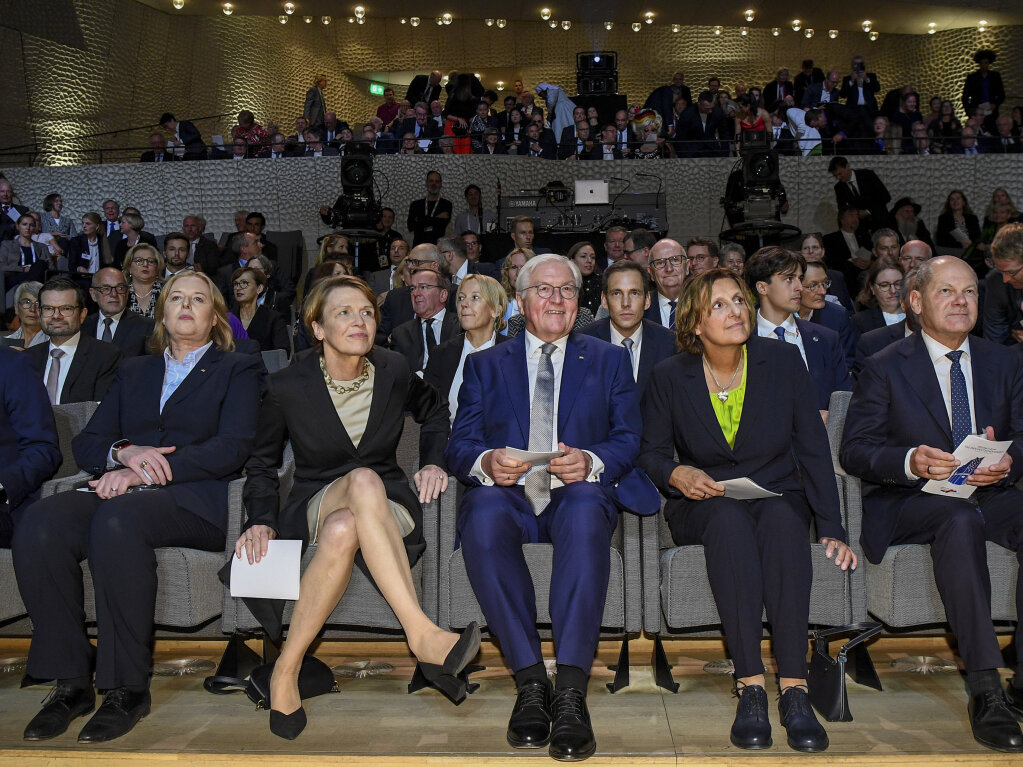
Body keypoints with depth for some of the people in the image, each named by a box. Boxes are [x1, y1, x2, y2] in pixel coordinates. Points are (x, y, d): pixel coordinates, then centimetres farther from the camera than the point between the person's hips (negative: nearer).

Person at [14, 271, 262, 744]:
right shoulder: (134, 372, 29)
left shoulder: (238, 369, 15)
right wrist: (124, 453, -5)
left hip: (195, 500, -4)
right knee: (39, 523, -27)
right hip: (124, 493, 5)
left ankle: (127, 687, -27)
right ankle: (71, 681, -19)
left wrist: (146, 474, -12)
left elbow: (233, 448, -2)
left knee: (117, 520, -37)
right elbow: (85, 443, 20)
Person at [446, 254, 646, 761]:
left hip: (576, 495, 0)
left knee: (587, 507, -38)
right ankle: (530, 680, -28)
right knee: (483, 508, -36)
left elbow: (629, 440, 8)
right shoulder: (485, 365, 22)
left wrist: (590, 462, -15)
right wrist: (485, 462, -16)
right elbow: (459, 443, 10)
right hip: (508, 495, 1)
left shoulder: (609, 361, 21)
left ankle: (570, 690, -38)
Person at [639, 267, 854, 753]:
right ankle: (750, 687, -36)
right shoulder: (670, 377, -1)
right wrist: (677, 474, -15)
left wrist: (831, 528, -8)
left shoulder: (783, 362, 0)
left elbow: (813, 450, 0)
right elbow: (650, 453, 8)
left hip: (778, 497, 1)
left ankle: (794, 689, -37)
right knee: (730, 519, -36)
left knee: (782, 518, -35)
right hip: (703, 507, 0)